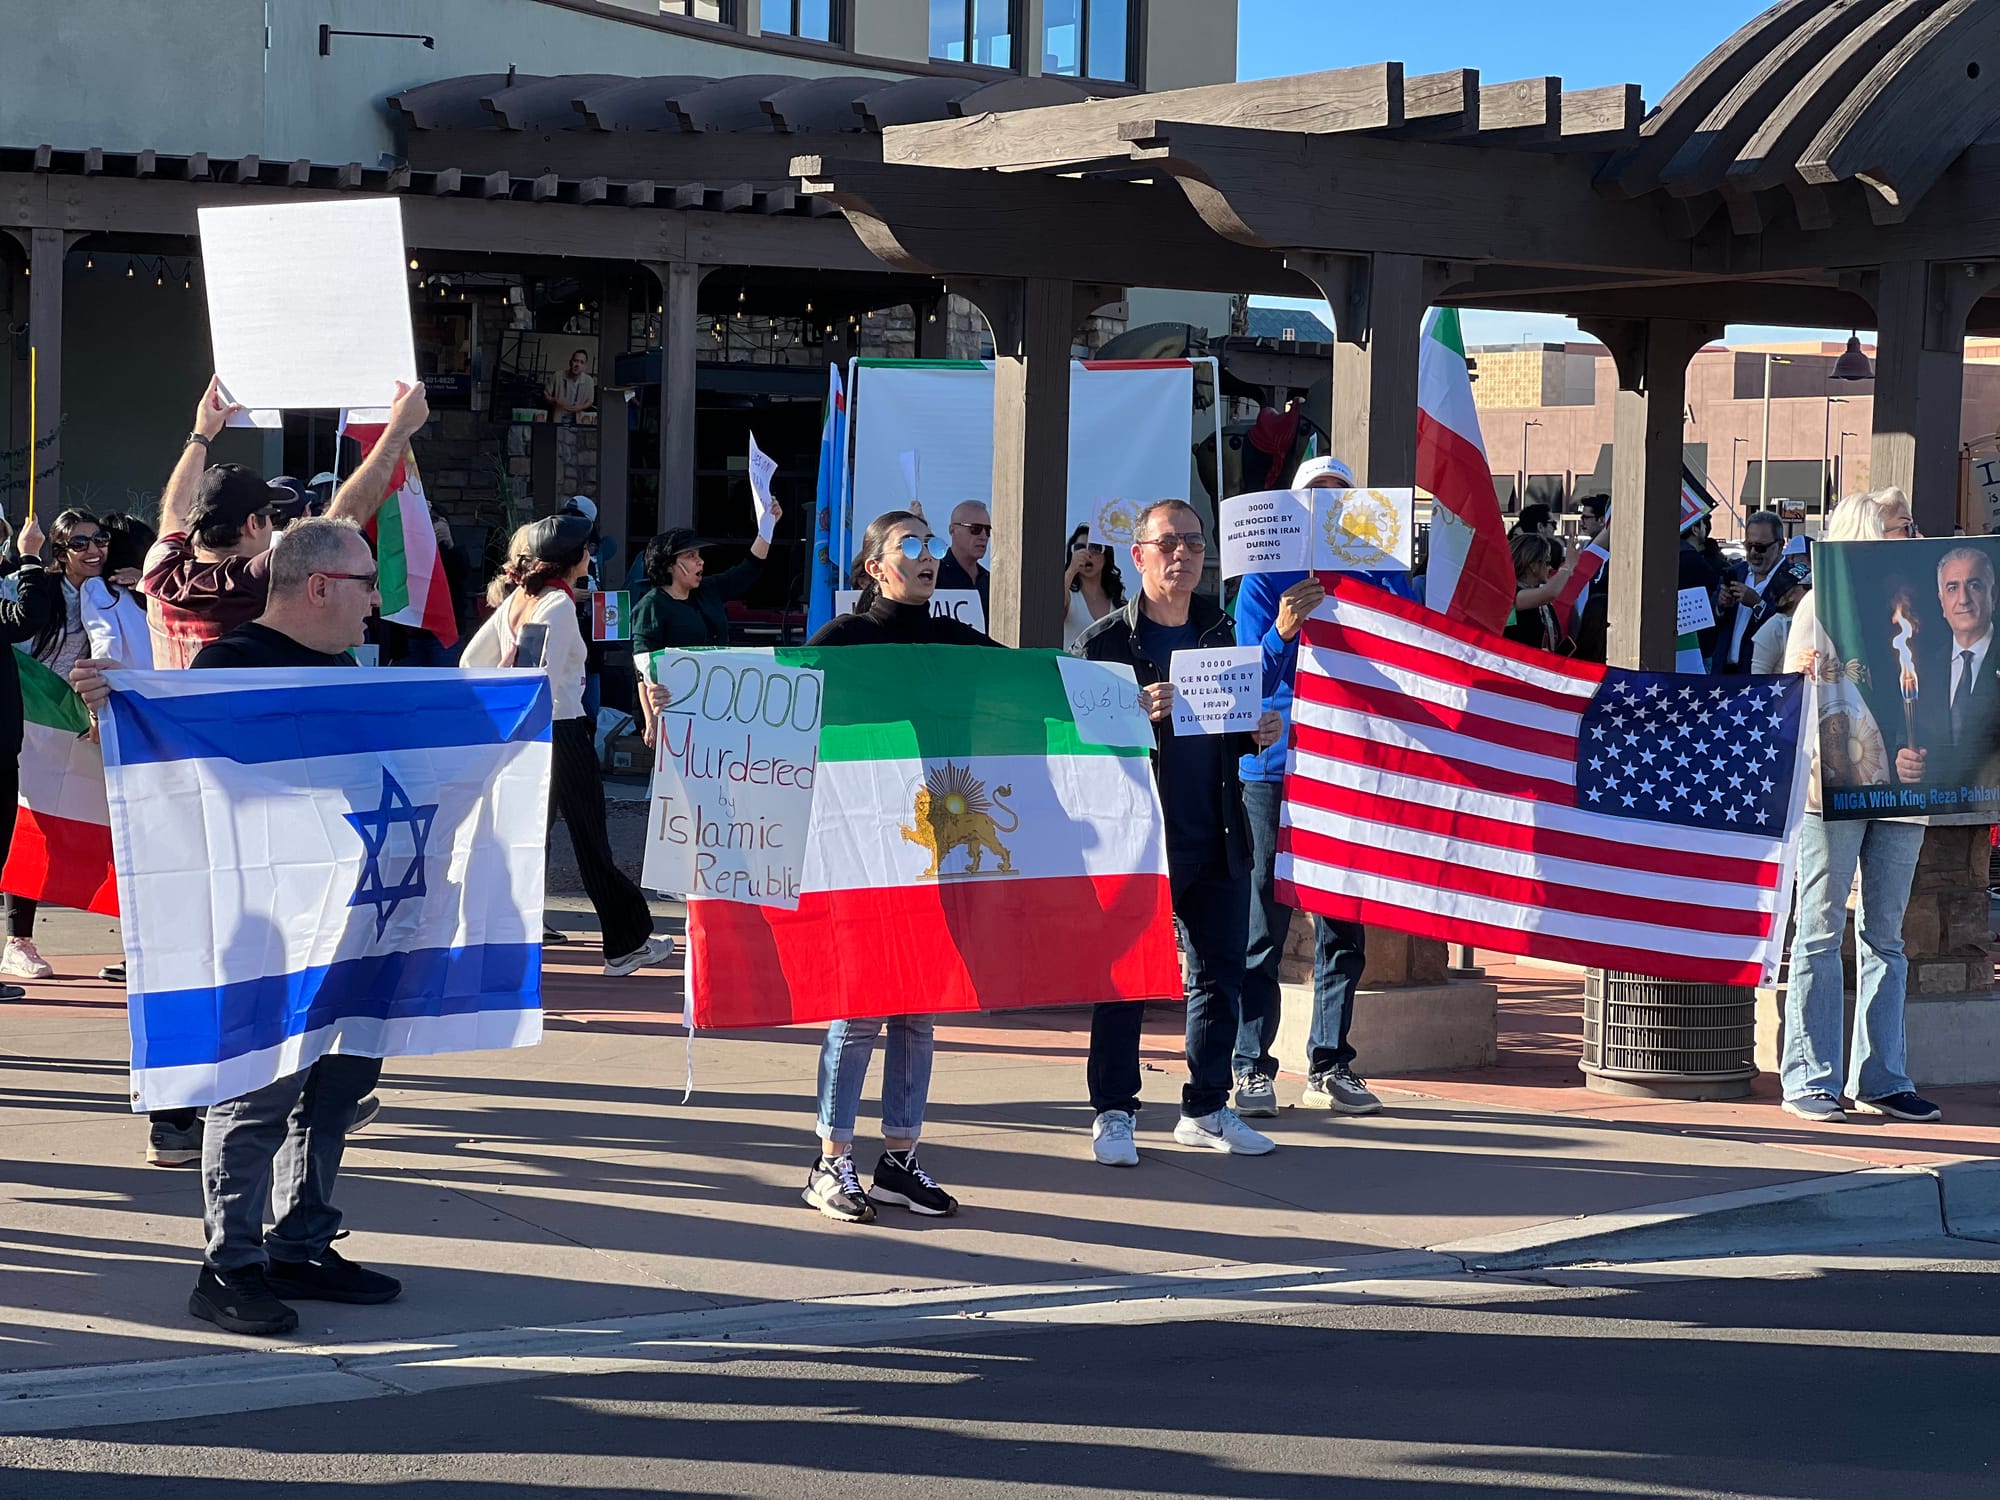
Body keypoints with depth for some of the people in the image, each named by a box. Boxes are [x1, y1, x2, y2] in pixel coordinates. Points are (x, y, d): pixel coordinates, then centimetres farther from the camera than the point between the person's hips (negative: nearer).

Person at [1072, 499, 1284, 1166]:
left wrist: (1258, 734, 1)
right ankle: (1114, 1112, 9)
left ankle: (1206, 1108, 20)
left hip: (1217, 837, 5)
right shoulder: (1105, 641, -4)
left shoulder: (1219, 633, 14)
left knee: (1220, 973, 9)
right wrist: (1137, 714, -26)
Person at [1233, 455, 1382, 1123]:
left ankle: (1331, 1066, 12)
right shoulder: (1266, 583, 1)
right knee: (1264, 928, -3)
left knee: (1343, 928, 5)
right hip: (1274, 772, -3)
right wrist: (1281, 633, -26)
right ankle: (1252, 1069, 0)